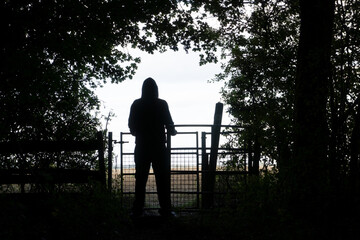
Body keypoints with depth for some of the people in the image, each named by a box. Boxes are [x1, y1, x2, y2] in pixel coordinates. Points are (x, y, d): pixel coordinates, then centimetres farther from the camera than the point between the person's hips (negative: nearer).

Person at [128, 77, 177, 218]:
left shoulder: (136, 105, 1)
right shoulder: (161, 104, -6)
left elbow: (131, 127, 6)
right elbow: (169, 125, -4)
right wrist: (172, 131, 19)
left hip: (141, 147, 2)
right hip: (158, 146, -2)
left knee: (140, 179, 7)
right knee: (162, 179, 3)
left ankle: (137, 210, 6)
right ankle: (165, 209, 1)